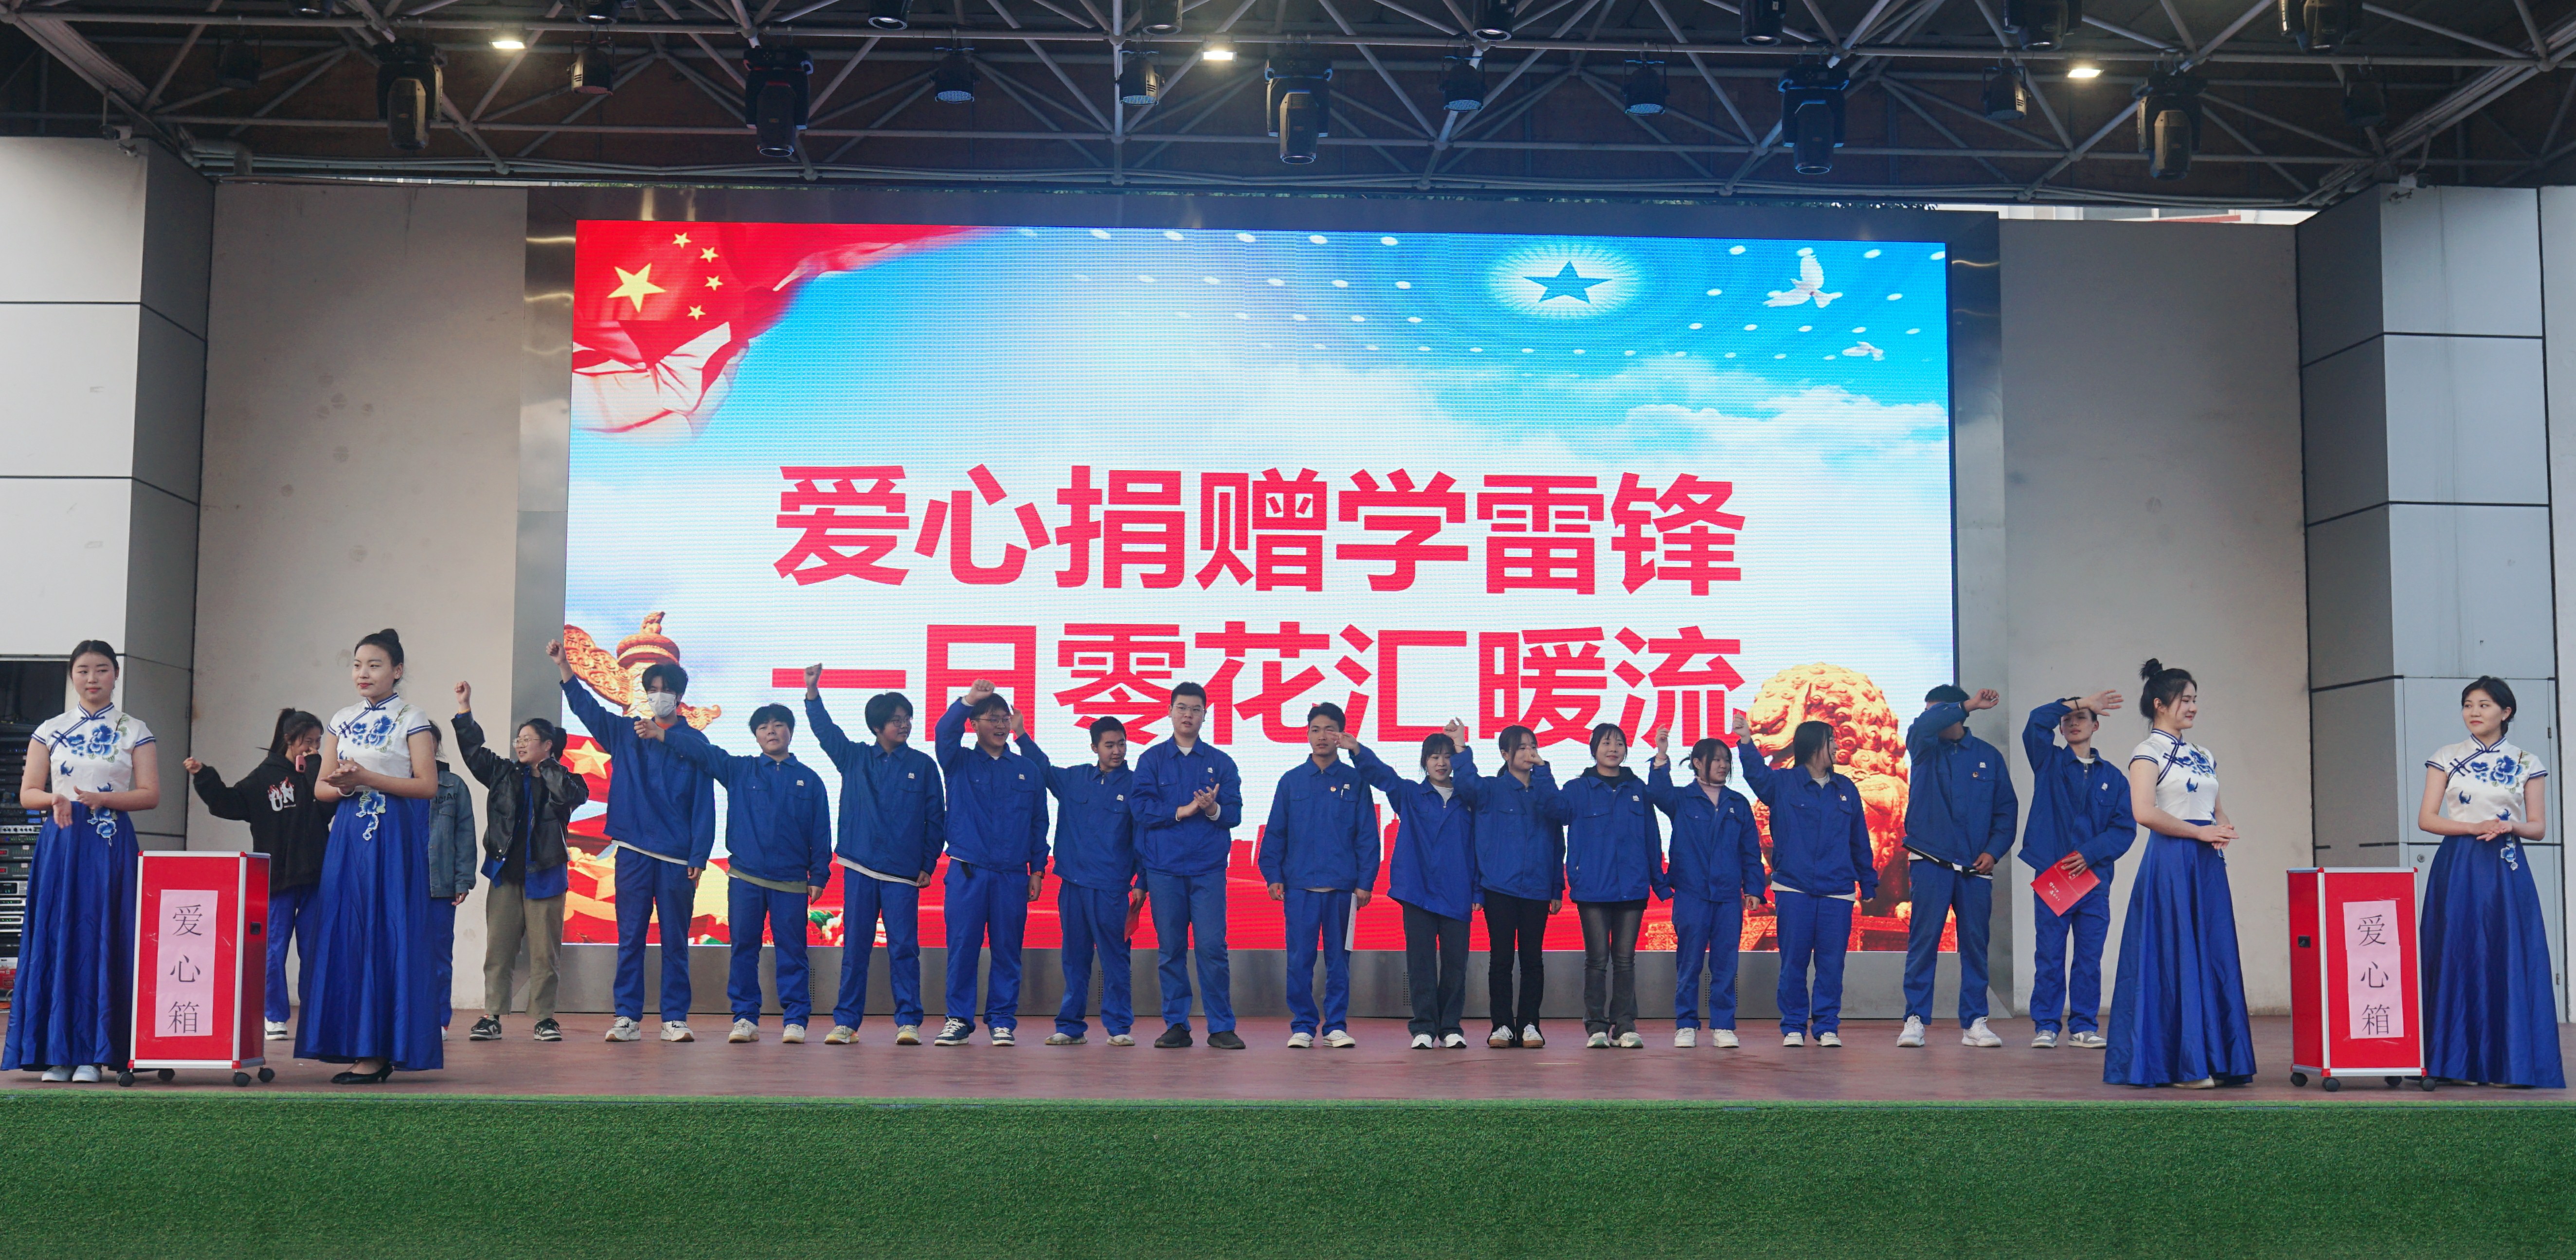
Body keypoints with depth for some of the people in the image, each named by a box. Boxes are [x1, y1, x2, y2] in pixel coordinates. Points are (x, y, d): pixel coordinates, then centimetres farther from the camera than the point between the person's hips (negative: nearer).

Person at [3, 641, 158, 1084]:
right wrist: (55, 799, -14)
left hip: (111, 846, -1)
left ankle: (92, 1054, 0)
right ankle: (56, 1052, 4)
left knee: (104, 941, -4)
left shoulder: (134, 731, 7)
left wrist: (101, 798, -15)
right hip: (60, 844, 1)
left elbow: (150, 795, 0)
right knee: (56, 938, -1)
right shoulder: (50, 731, 11)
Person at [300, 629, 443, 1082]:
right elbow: (321, 789, 13)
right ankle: (353, 1043, 7)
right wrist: (344, 786, -10)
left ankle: (379, 1050, -4)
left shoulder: (411, 719, -1)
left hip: (394, 838, -5)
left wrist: (368, 778, -17)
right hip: (348, 836, 5)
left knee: (384, 936, -7)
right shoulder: (341, 721, 14)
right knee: (344, 934, 2)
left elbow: (427, 786, -9)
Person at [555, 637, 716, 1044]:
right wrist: (564, 667, -14)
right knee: (630, 938, 2)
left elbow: (704, 804, 1)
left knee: (675, 941, 2)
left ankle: (675, 1018, 7)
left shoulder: (694, 743, 5)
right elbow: (586, 707, 1)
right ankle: (626, 1017, 6)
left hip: (677, 857, -1)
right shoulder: (624, 732, 11)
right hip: (633, 852, 2)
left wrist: (699, 857, -6)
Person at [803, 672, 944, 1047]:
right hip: (859, 868, 1)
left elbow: (936, 818, 7)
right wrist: (813, 692, -13)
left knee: (904, 947, -2)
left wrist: (928, 864, 2)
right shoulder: (855, 759, 10)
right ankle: (845, 1021, 10)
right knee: (855, 947, 4)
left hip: (903, 872, -1)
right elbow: (826, 730, 3)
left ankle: (908, 1022, 2)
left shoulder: (922, 765, 5)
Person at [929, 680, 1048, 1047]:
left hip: (1012, 875, 1)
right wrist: (967, 701, -26)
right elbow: (943, 733, -13)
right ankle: (958, 1019, 7)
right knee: (962, 947, -2)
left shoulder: (1028, 770, 12)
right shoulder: (960, 763, 8)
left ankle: (1002, 1020, 10)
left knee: (1007, 950, 3)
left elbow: (1039, 823, 12)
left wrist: (1038, 870, 6)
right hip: (967, 872, -1)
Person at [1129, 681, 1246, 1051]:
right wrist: (1184, 810, -8)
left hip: (1209, 868, 0)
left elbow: (1234, 814, 4)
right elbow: (1143, 809, -2)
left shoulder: (1221, 763, 11)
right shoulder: (1151, 760, 9)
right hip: (1164, 868, 0)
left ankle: (1221, 1027, -1)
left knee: (1212, 947, -6)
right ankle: (1176, 1026, 11)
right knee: (1170, 950, 3)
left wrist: (1214, 809, -16)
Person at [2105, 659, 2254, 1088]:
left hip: (2208, 864, 7)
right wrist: (2200, 832, -14)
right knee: (2177, 959, -6)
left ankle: (2215, 1060, 8)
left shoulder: (2202, 756, 18)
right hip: (2170, 864, -7)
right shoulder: (2149, 752, -4)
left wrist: (2225, 829, 1)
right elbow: (2144, 812, -17)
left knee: (2215, 957, 4)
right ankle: (2181, 1064, -2)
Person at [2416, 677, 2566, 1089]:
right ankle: (2462, 1061, 1)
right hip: (2458, 869, 0)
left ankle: (2512, 1061, 4)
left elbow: (2538, 827, 7)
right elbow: (2427, 818, 1)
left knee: (2511, 960, -3)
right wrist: (2474, 827, -13)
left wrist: (2510, 827, -14)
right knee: (2460, 959, -4)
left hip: (2507, 871, 1)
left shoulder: (2527, 764, 8)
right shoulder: (2447, 757, 7)